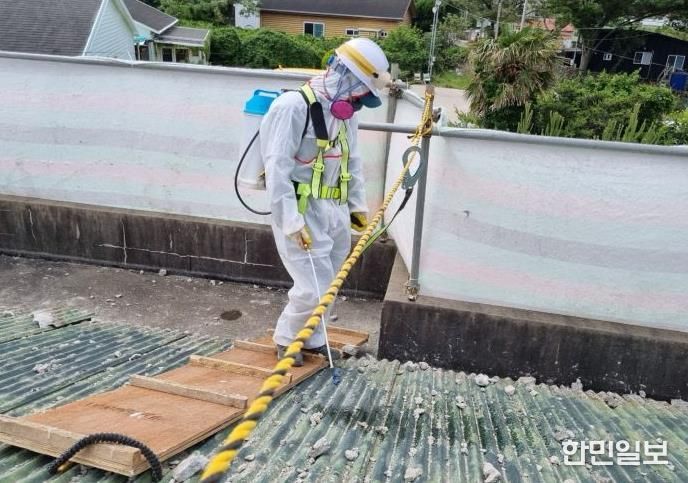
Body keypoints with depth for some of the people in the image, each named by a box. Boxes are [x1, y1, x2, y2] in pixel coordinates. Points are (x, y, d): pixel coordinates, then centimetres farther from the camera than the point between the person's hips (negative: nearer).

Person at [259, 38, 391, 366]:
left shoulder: (346, 112, 10)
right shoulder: (293, 106, -16)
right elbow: (277, 168, -20)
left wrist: (358, 206, 16)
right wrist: (292, 222, -22)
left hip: (336, 213, 8)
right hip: (303, 213, -8)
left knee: (329, 285, 14)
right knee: (313, 290, -6)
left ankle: (313, 340, 34)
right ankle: (286, 339, 21)